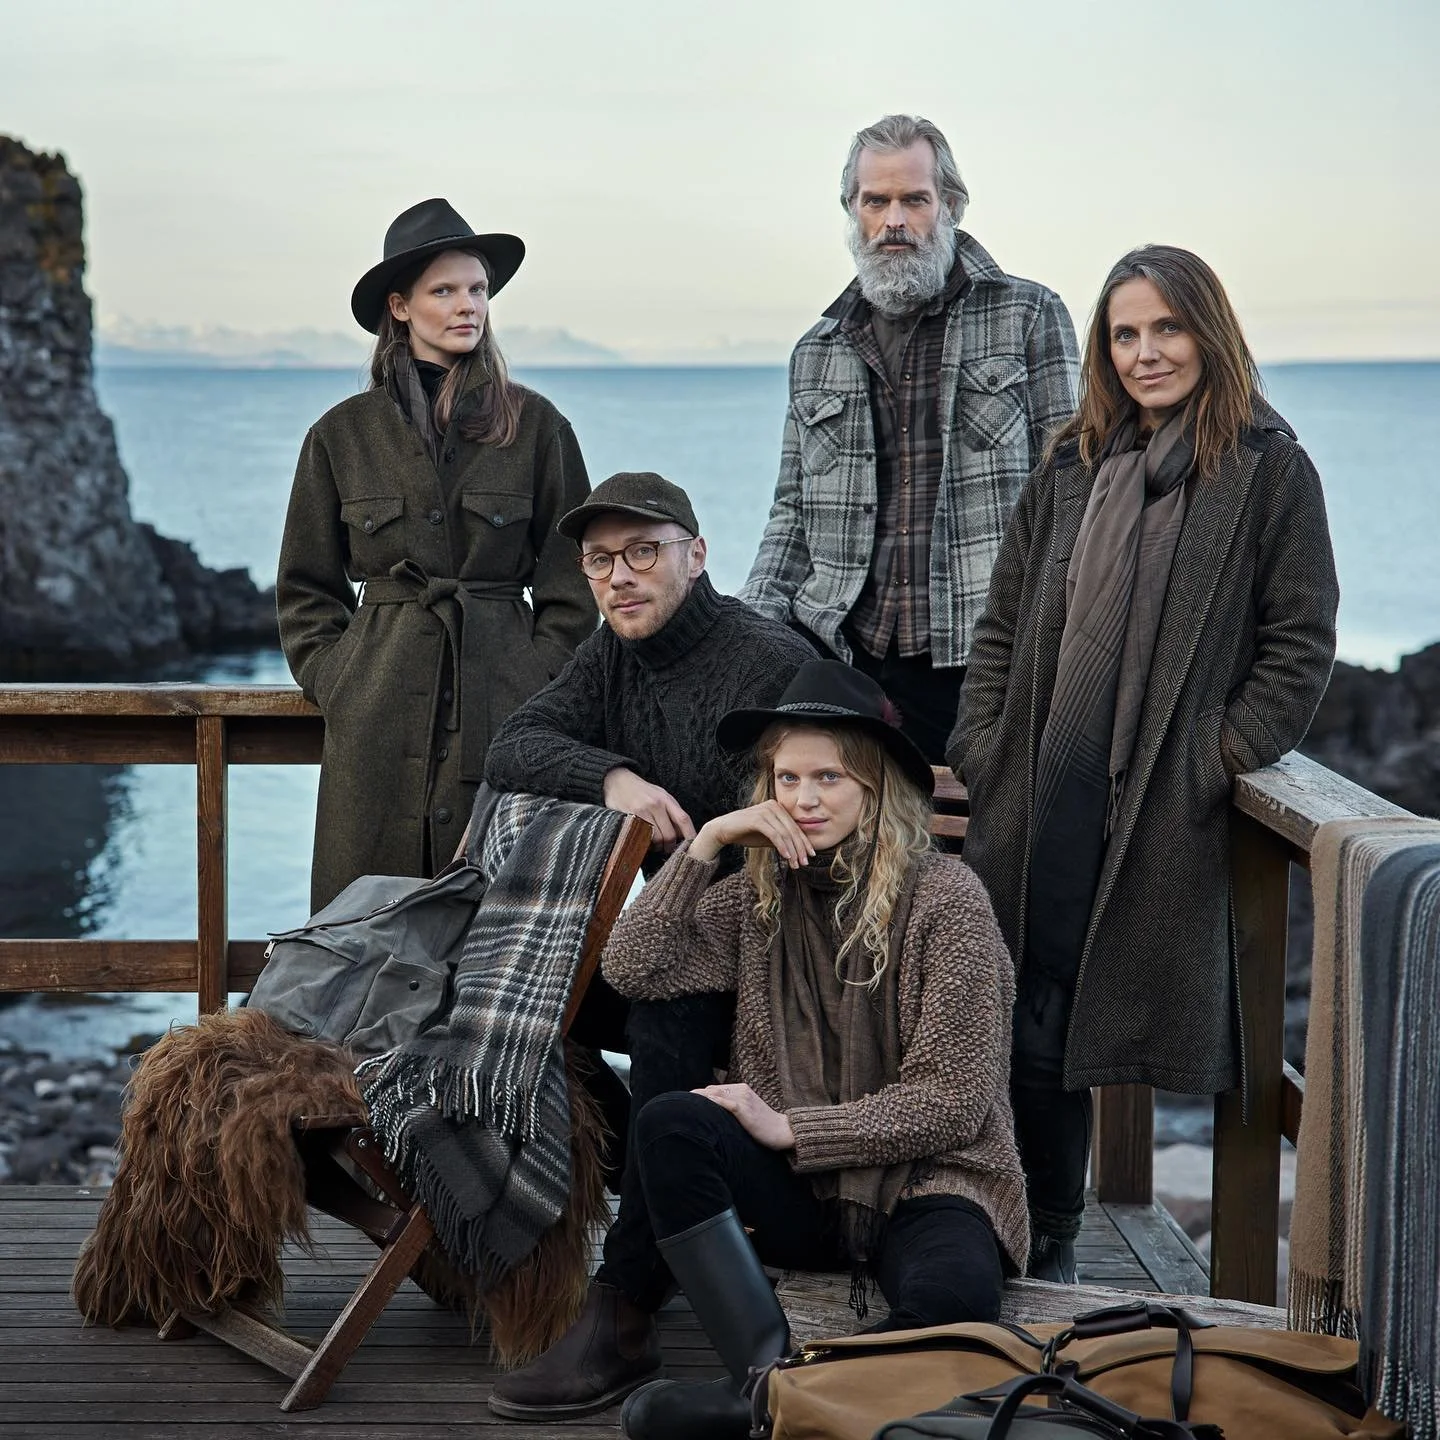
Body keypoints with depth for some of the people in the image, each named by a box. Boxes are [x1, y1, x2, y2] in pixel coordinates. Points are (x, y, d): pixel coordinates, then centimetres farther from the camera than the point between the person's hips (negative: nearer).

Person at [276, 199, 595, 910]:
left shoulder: (535, 425, 5)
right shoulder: (344, 433, 8)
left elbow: (570, 583, 7)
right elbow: (306, 588, 15)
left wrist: (538, 686, -2)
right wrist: (337, 681, 3)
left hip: (503, 699, -1)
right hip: (378, 712, 1)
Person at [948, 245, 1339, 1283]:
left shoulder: (1268, 469, 1)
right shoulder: (1073, 468, 17)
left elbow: (1301, 643, -3)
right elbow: (1003, 625, 19)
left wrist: (1218, 759, -10)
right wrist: (983, 749, 7)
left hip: (1164, 815, -4)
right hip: (1036, 804, 5)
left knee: (1111, 1024, -3)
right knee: (1028, 1033, 4)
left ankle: (1050, 1250, 9)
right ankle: (1042, 1238, 17)